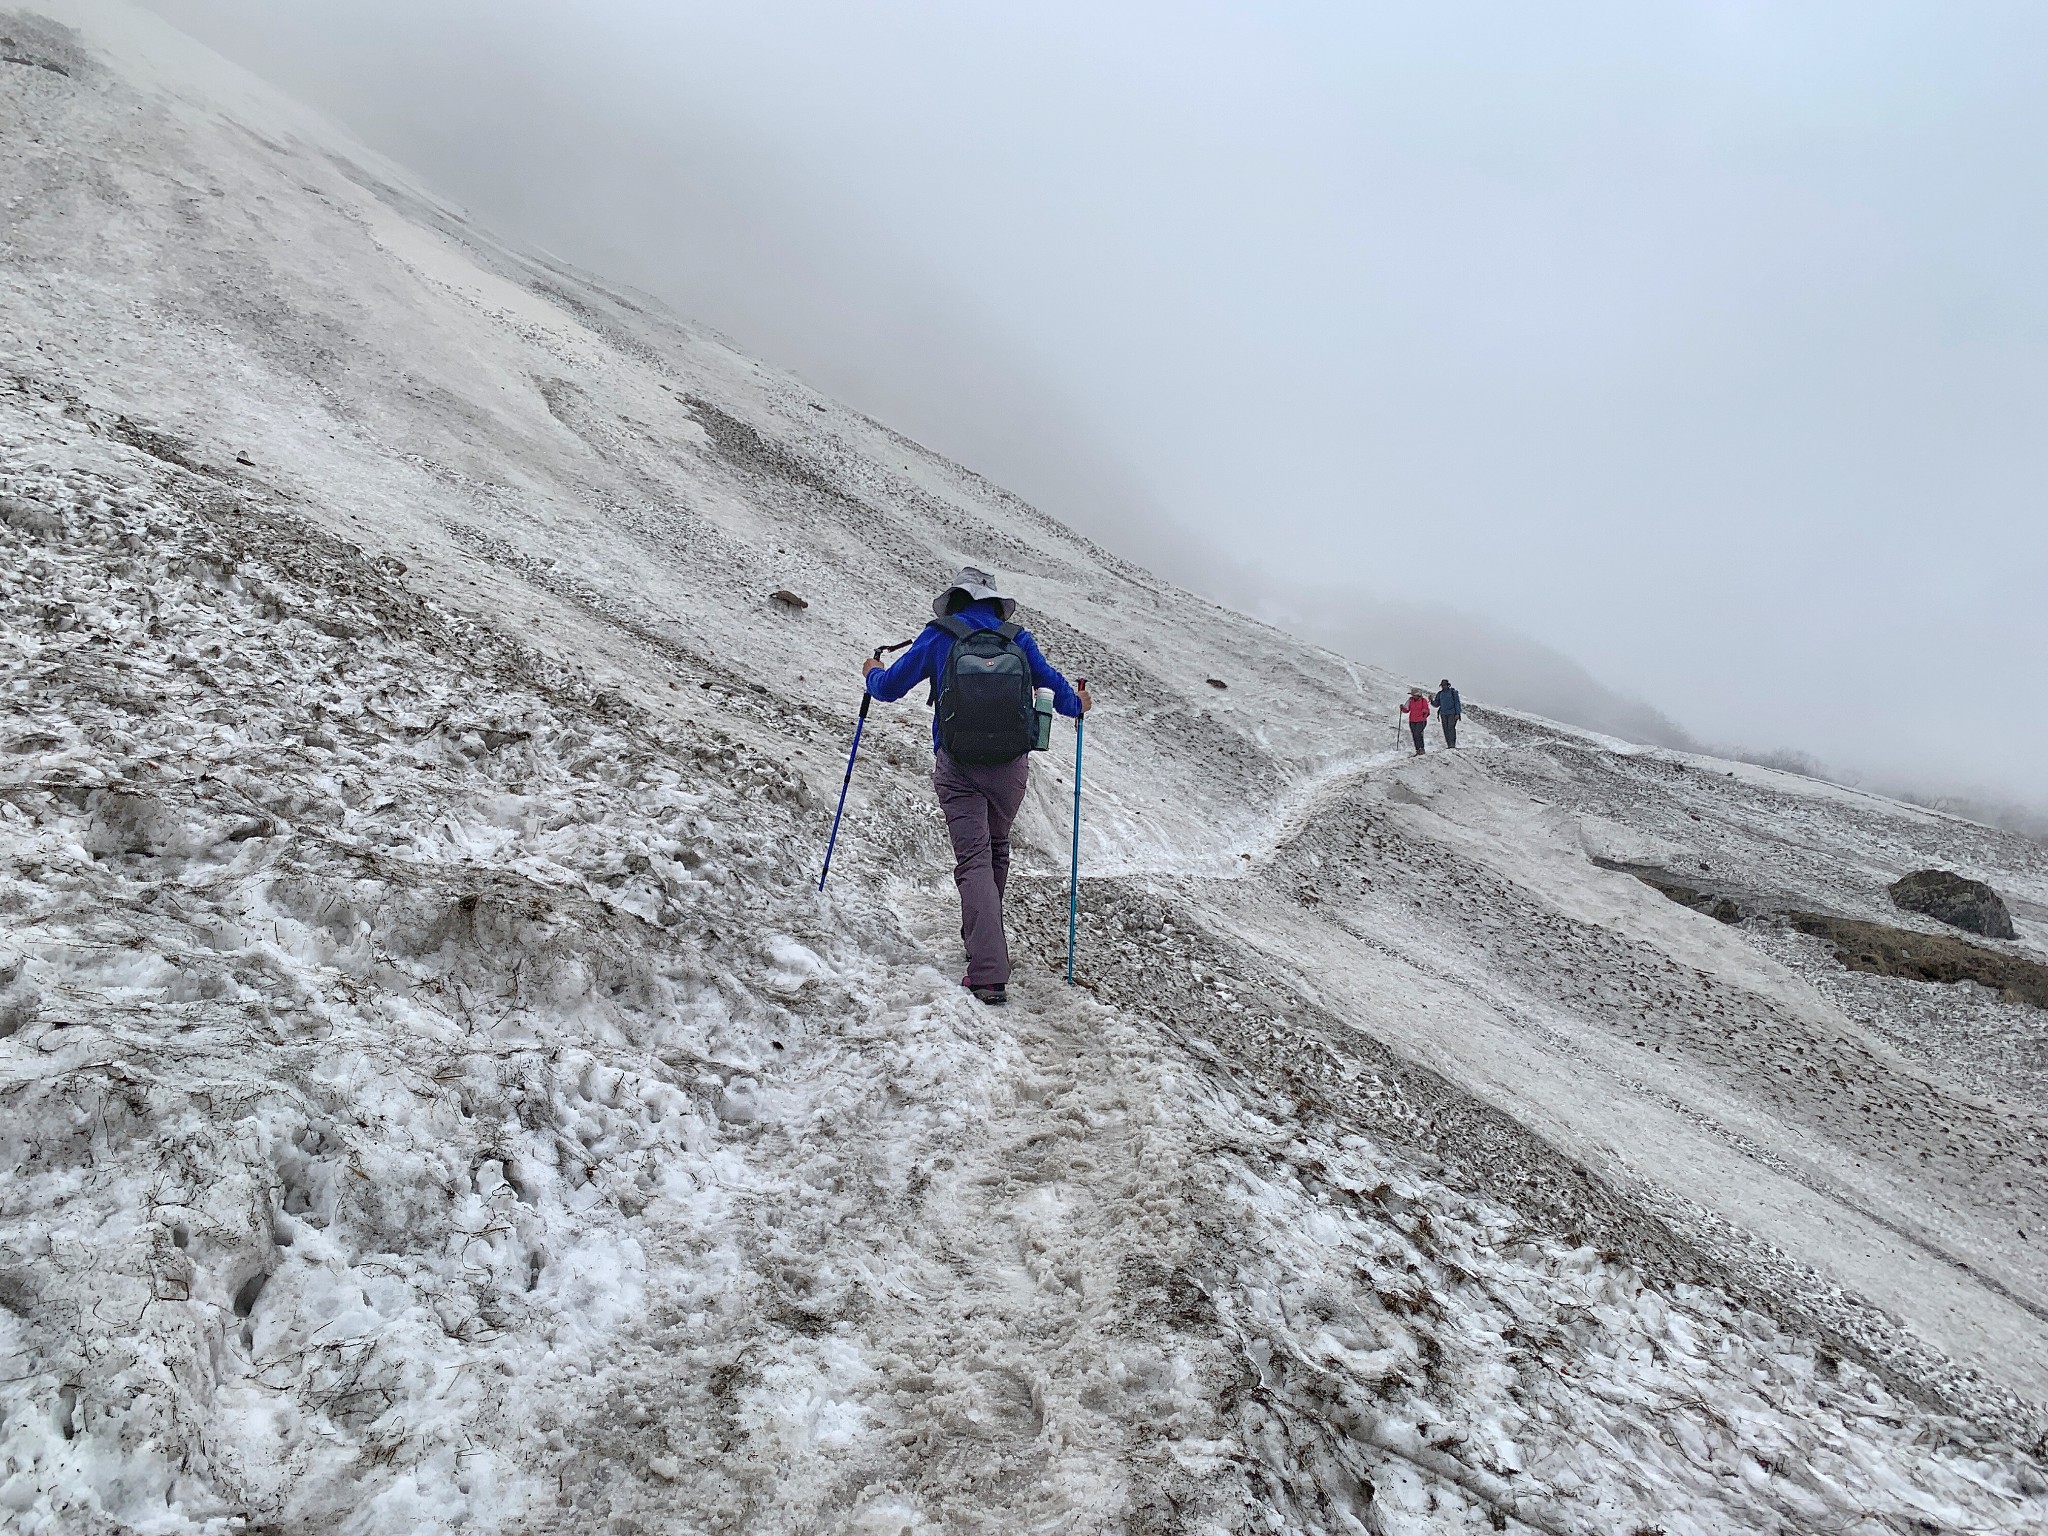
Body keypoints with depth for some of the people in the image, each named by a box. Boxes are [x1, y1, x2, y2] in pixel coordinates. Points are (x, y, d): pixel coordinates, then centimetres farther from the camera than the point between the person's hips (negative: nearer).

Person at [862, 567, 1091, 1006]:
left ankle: (990, 975, -19)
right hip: (1011, 764, 2)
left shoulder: (938, 636, 5)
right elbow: (1052, 683, 14)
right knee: (996, 850, 22)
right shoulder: (1016, 637, 9)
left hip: (957, 764, -2)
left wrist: (872, 673, 31)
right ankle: (981, 939, 37)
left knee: (974, 859, -7)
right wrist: (1076, 705, 37)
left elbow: (889, 687, 8)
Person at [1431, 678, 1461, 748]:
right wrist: (1431, 700, -5)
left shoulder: (1453, 692, 0)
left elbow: (1457, 703, -1)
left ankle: (1452, 744, -19)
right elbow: (1436, 704, 15)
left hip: (1452, 713, -5)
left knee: (1451, 728, -15)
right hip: (1443, 714, 5)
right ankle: (1449, 745, 3)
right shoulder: (1440, 694, 12)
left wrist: (1457, 713, -8)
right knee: (1445, 729, 1)